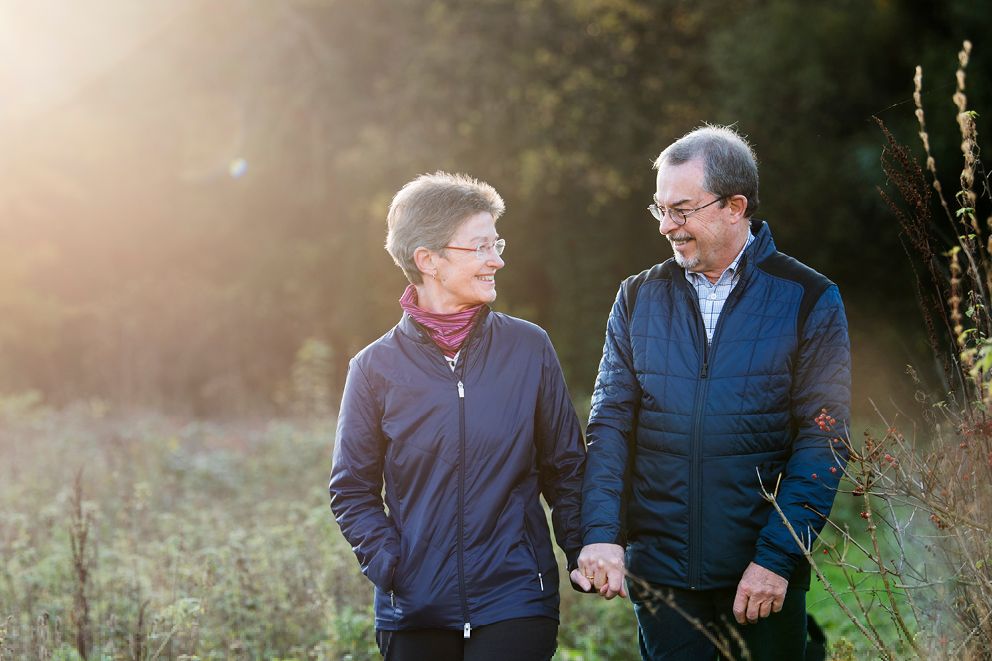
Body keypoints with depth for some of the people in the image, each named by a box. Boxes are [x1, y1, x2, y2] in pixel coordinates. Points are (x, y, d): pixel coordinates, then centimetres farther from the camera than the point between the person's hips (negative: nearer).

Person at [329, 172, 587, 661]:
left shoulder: (529, 349, 3)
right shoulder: (377, 367, 0)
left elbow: (565, 468, 8)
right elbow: (352, 489, 6)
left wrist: (584, 553, -2)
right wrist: (388, 564, -8)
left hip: (516, 603, 0)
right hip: (414, 613, 0)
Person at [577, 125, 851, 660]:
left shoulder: (808, 300, -2)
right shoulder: (638, 299, 7)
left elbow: (821, 440, -6)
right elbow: (610, 423, 2)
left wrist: (777, 558, -14)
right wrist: (601, 532, -12)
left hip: (766, 578, -2)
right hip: (659, 573, 2)